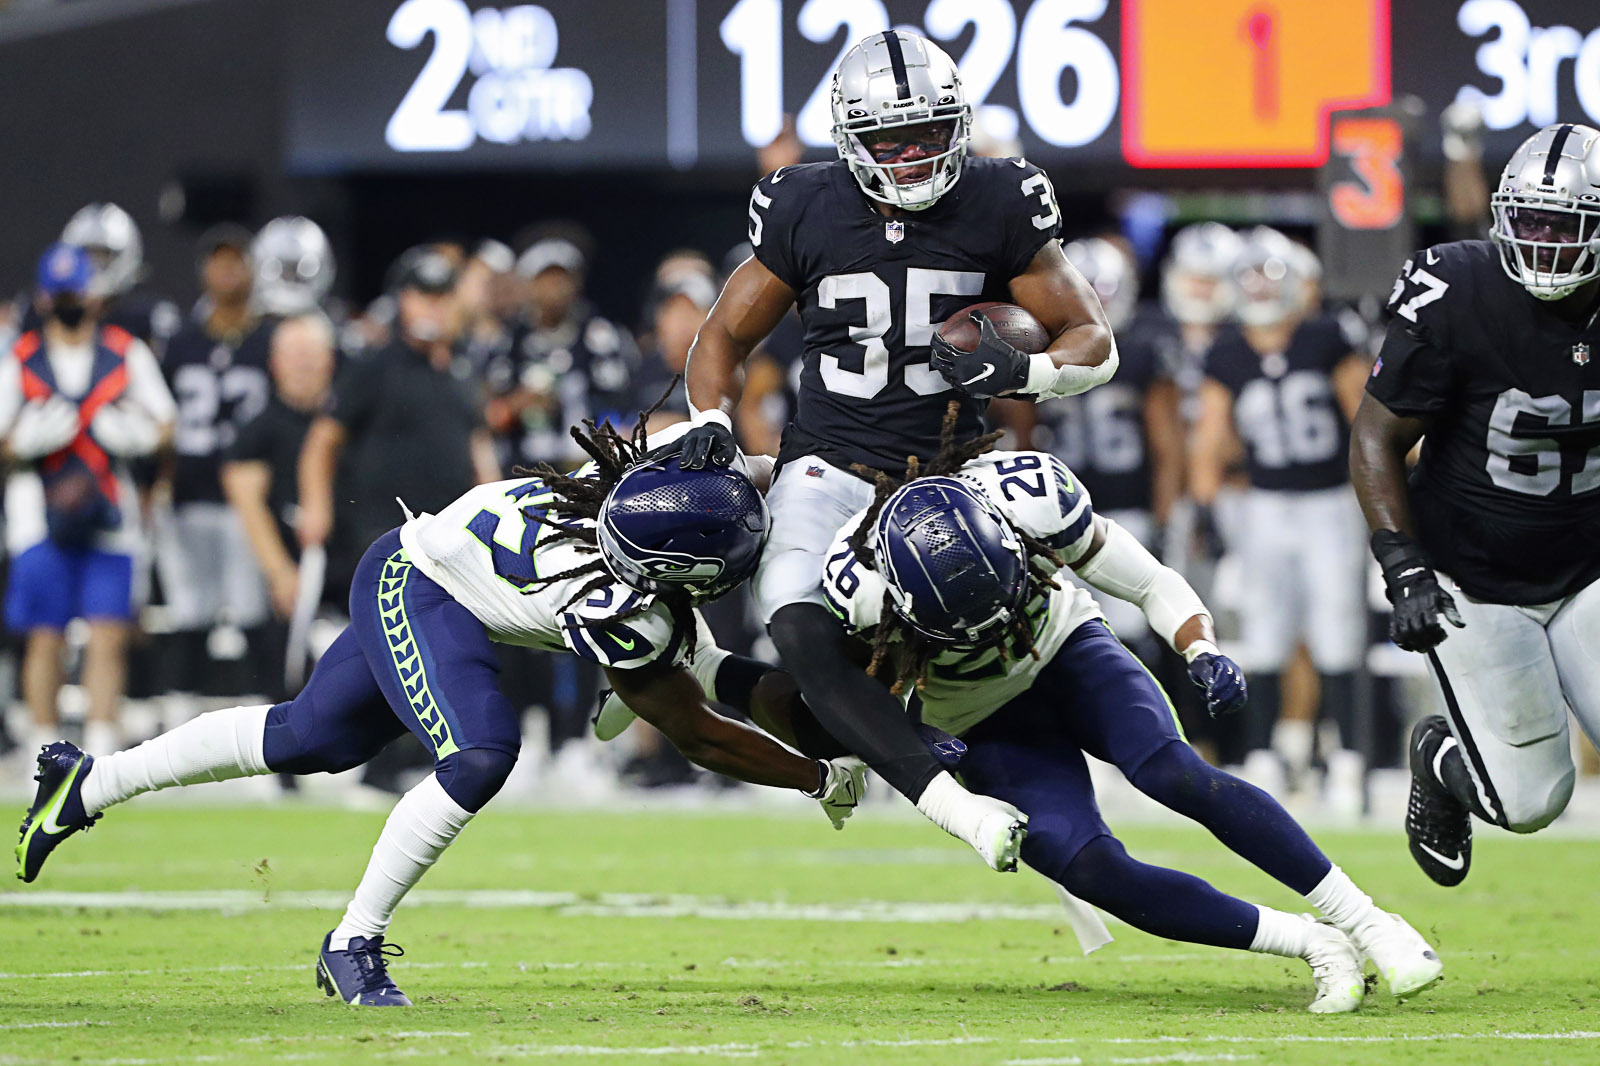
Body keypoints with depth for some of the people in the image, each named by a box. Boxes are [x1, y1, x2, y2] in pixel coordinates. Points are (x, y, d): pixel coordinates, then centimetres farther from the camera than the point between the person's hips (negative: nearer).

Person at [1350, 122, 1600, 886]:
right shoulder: (1457, 299, -22)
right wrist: (1403, 569, -22)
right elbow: (1377, 439, -13)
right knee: (1530, 801, -5)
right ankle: (1438, 759, 29)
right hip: (1474, 587, -4)